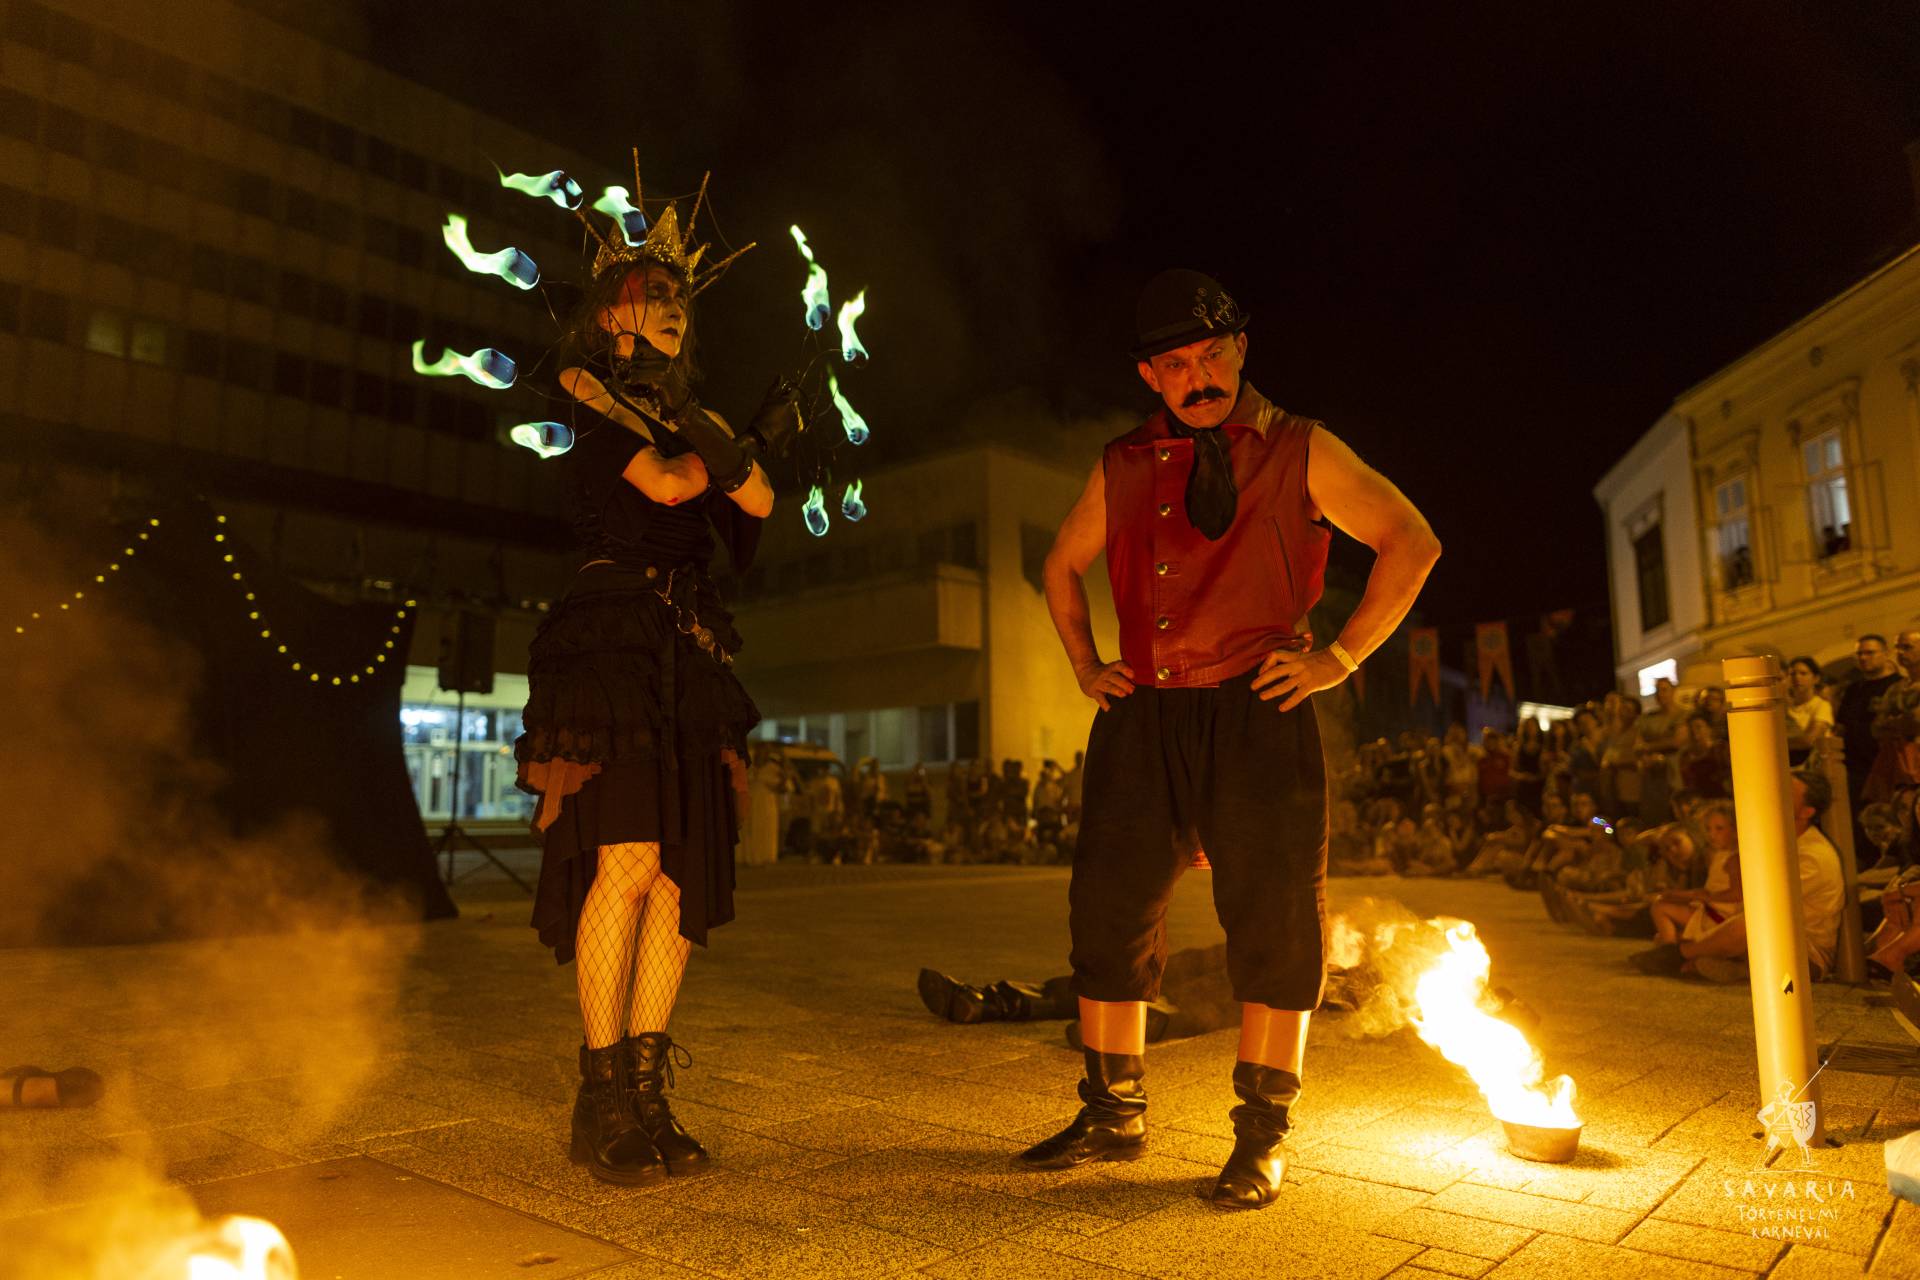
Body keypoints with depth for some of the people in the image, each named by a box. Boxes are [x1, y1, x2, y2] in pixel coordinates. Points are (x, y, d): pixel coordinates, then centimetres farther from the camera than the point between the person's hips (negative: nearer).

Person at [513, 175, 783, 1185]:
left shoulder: (684, 417, 24)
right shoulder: (592, 402, 5)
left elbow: (755, 505, 10)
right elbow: (667, 484, -10)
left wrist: (747, 442, -5)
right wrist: (743, 442, 2)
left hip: (687, 651, 7)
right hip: (613, 636, -7)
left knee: (687, 875, 0)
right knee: (629, 860, -14)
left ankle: (644, 1094, 7)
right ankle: (603, 1103, -3)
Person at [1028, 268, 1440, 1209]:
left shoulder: (1301, 453, 4)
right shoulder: (1123, 468, 13)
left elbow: (1411, 541, 5)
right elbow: (1062, 566, 27)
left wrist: (1341, 656, -1)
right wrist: (1085, 664, 15)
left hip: (1256, 717, -3)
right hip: (1139, 718, 4)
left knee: (1272, 919, 0)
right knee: (1106, 910, 5)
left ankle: (1263, 1135, 16)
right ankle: (1113, 1116, 21)